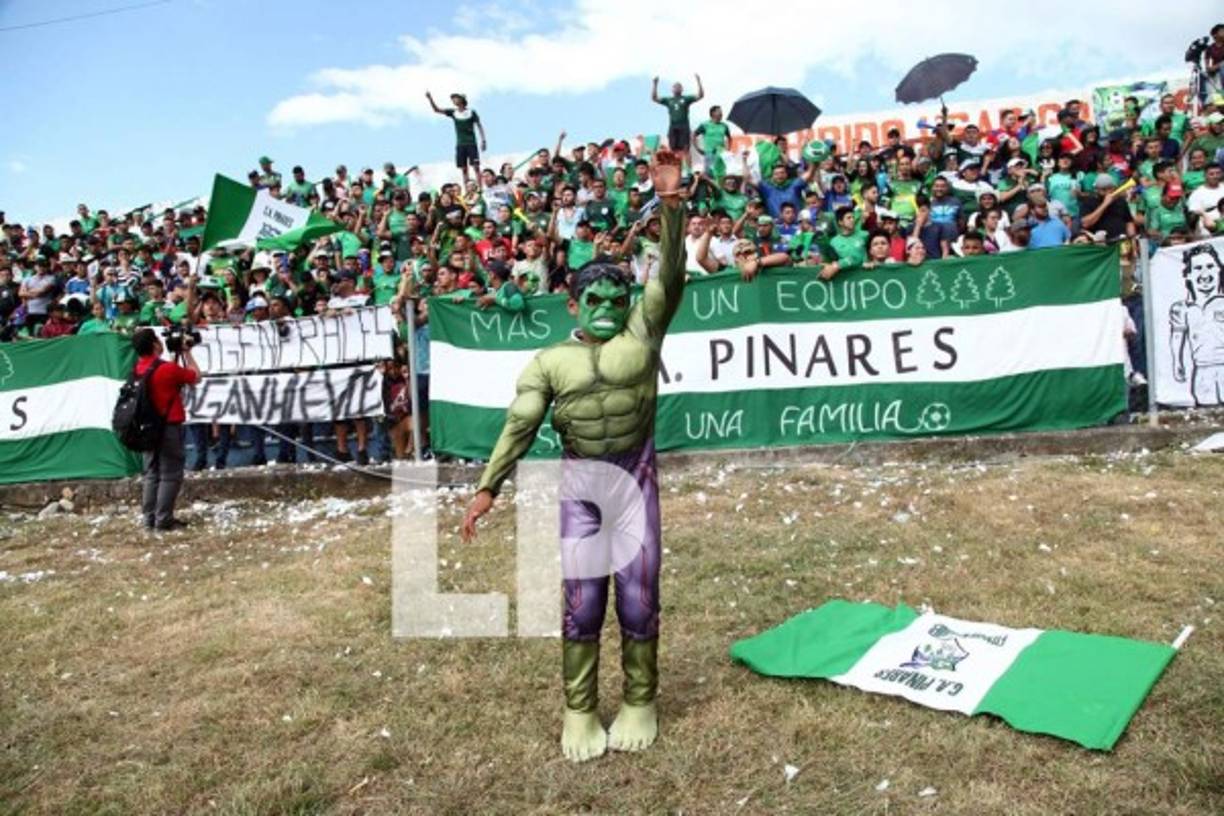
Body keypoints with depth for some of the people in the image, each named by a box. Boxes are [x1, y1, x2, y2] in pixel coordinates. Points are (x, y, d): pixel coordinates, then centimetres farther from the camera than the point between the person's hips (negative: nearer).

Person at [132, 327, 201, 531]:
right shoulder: (168, 368, -17)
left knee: (152, 473, 12)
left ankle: (150, 518, 14)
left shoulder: (138, 369, 5)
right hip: (169, 427, -7)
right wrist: (187, 352, 4)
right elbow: (196, 377, -3)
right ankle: (164, 519, -3)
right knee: (170, 474, -2)